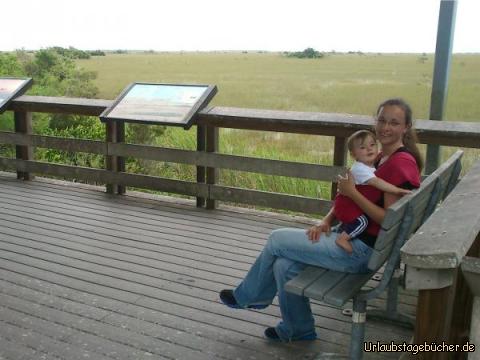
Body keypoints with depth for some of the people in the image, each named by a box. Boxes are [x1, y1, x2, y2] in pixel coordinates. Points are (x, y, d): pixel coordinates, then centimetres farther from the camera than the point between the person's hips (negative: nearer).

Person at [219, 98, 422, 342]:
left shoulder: (401, 163, -17)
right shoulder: (382, 158, 13)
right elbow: (347, 199, 15)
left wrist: (352, 192, -19)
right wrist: (327, 220, -1)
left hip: (362, 249, -8)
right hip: (352, 238, 9)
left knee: (277, 239, -3)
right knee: (284, 265, -2)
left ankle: (247, 296, 21)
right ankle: (299, 329, 16)